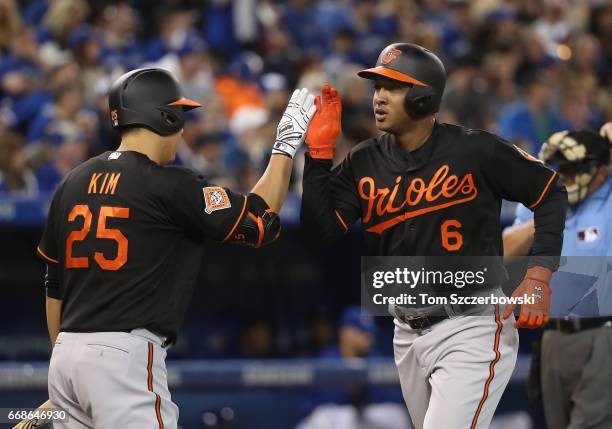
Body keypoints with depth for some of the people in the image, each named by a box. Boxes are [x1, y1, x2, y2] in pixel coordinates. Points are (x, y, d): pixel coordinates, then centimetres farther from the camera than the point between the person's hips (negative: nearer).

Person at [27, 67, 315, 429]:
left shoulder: (72, 184, 13)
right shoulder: (169, 186, -8)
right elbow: (260, 221, -3)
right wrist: (286, 145, 7)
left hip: (65, 358, 8)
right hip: (125, 355, -8)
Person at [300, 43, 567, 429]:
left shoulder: (476, 151, -10)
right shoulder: (364, 163, 3)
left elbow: (550, 192, -1)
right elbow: (322, 229, -6)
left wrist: (539, 275, -10)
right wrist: (319, 150, -10)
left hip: (471, 329, -6)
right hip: (409, 335, 6)